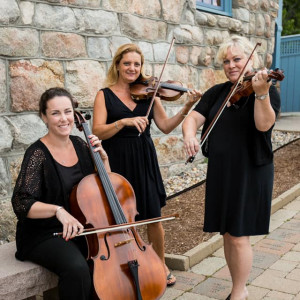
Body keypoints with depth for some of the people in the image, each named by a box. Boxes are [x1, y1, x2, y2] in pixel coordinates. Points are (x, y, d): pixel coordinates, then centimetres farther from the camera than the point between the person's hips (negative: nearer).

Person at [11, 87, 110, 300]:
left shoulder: (79, 145, 4)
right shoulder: (38, 154, -14)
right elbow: (21, 204, -21)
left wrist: (103, 158, -4)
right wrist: (58, 210, -36)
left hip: (82, 228, 6)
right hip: (44, 234, -6)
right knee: (78, 268, -32)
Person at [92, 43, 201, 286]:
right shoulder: (105, 95, 0)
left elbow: (166, 126, 3)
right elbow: (97, 132, -11)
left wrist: (187, 107, -8)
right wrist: (124, 121, -25)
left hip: (144, 160, 2)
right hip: (117, 163, -2)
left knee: (153, 217, 6)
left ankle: (161, 264, 28)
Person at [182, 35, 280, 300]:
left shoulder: (269, 91, -5)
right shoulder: (216, 92, 8)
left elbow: (263, 124, -22)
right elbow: (192, 119, -4)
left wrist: (261, 92, -36)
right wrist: (189, 134, -26)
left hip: (250, 172, -5)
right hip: (220, 172, 5)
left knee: (239, 235, -2)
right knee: (227, 233, 12)